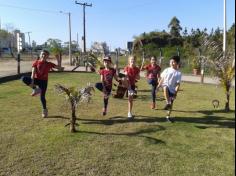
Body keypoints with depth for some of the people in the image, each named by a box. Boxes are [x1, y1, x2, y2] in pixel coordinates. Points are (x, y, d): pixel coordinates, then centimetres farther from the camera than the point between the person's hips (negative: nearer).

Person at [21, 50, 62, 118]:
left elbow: (59, 68, -2)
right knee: (23, 78, -26)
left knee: (42, 97, -1)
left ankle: (44, 110, 19)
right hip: (36, 79, 1)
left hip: (43, 81, -1)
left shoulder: (49, 64, -1)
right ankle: (35, 89, -10)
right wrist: (32, 82, -22)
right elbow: (33, 72, -11)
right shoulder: (36, 62, -2)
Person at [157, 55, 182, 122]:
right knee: (165, 88, -40)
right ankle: (168, 103, -38)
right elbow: (162, 78, 9)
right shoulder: (167, 70, 2)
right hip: (166, 85, 0)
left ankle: (168, 116, 24)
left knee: (171, 104, 7)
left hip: (172, 89, 0)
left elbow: (178, 84, -7)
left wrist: (176, 93, -15)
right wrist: (158, 86, 4)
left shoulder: (178, 73, -5)